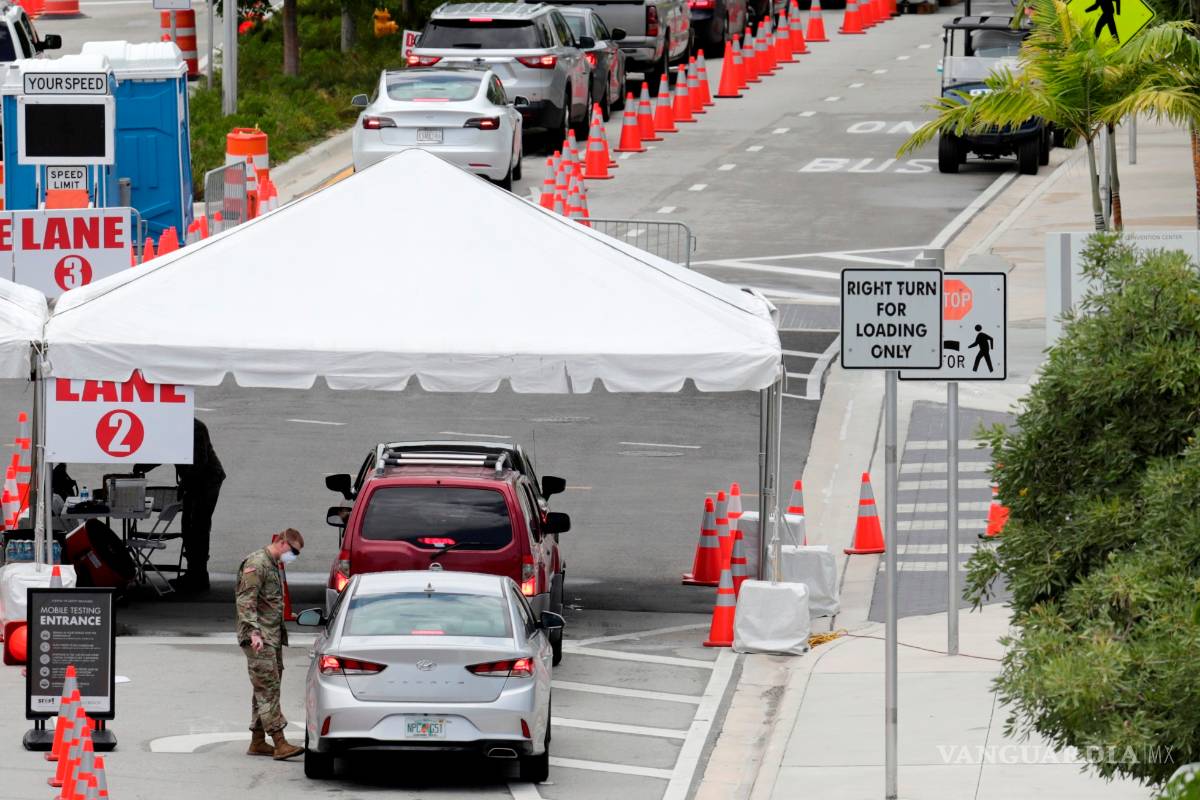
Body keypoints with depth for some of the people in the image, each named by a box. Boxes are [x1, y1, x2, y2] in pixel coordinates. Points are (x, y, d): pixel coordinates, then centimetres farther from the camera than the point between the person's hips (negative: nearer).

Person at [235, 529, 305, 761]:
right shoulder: (256, 564, -12)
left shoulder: (274, 566, 19)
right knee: (268, 689, -13)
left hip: (273, 637, 10)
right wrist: (254, 632, -28)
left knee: (265, 689, 11)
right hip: (259, 639, -10)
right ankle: (279, 743, -19)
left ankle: (257, 742, 16)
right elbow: (246, 601, -19)